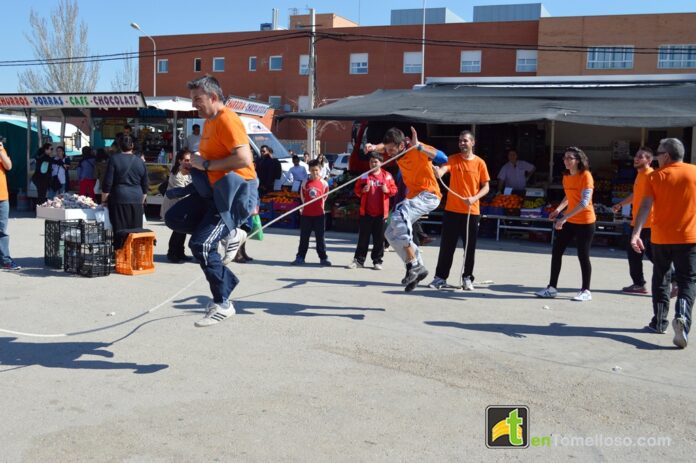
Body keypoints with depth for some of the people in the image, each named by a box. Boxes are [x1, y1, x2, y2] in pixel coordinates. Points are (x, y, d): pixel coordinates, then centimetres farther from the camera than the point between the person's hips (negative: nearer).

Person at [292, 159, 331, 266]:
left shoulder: (324, 183, -2)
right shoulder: (305, 182, 0)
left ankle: (323, 258, 11)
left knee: (320, 237, 5)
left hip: (319, 214, -1)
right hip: (306, 214, 1)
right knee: (304, 237, 8)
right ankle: (300, 257, 15)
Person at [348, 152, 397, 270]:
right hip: (366, 211, 1)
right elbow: (356, 189, 7)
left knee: (379, 238, 5)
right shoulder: (364, 176, 4)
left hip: (381, 212, 0)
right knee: (363, 237, 5)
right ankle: (359, 260, 11)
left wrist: (387, 190, -15)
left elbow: (394, 189, 5)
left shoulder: (387, 176, 2)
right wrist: (363, 190, -13)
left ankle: (377, 261, 13)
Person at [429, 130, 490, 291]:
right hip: (452, 210, 0)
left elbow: (486, 187, 3)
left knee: (470, 247, 6)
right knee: (446, 246, 4)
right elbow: (440, 173, -16)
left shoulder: (480, 163, 1)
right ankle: (440, 277, 12)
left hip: (472, 212, 0)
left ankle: (467, 278, 18)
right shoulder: (453, 159, 1)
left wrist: (474, 198, -14)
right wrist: (435, 169, -40)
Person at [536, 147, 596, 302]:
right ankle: (552, 288, 12)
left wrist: (565, 217, -29)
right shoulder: (566, 177, 6)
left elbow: (584, 202, -24)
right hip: (569, 221, 7)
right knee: (556, 252, 4)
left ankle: (586, 291, 14)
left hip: (585, 222, -7)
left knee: (583, 256, 1)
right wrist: (559, 209, 7)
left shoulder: (585, 176, -16)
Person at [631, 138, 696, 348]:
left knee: (661, 279, 16)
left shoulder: (656, 176, -3)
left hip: (661, 238, 1)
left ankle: (659, 321, 20)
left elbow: (645, 206, -12)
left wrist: (636, 233, -17)